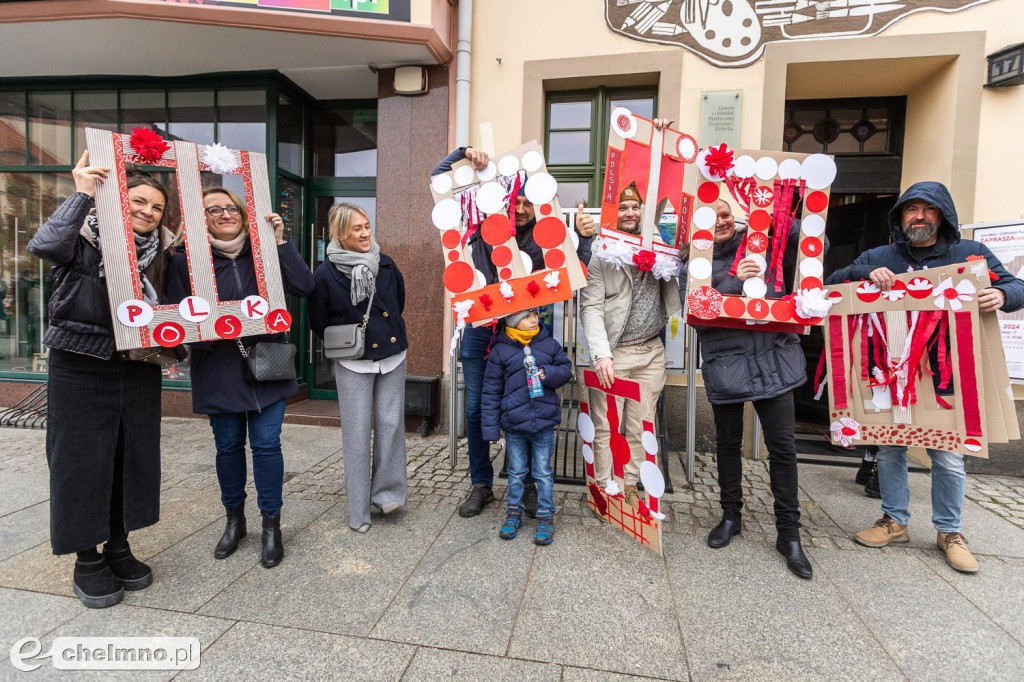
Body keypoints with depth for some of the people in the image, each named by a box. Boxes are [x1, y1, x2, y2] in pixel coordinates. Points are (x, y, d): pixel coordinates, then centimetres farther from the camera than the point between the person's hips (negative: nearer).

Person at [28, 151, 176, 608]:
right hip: (81, 369, -4)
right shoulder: (84, 238, -5)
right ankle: (87, 559, 21)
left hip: (138, 371, 5)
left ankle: (118, 547, 29)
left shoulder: (159, 251, 8)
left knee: (133, 458, 10)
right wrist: (83, 193, -27)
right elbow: (44, 245, -28)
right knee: (82, 461, 4)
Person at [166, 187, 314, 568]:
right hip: (218, 371, 0)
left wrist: (280, 241, -12)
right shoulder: (186, 262, 1)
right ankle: (234, 520, 33)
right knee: (228, 445, 12)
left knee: (266, 444, 1)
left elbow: (304, 287, -10)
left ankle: (271, 525, 18)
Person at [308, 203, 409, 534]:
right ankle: (358, 511, 17)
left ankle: (387, 491, 25)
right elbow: (319, 323, 1)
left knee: (391, 424, 4)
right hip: (353, 364, -3)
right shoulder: (326, 274, -9)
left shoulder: (385, 263, 1)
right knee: (357, 432, 2)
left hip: (392, 356, 3)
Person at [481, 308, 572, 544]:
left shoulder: (550, 345, 0)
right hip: (513, 424, 0)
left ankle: (546, 517, 24)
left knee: (543, 472, 10)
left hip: (544, 421, 0)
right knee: (516, 471, 15)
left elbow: (566, 369, 11)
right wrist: (490, 425, -3)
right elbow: (491, 391, -1)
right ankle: (514, 513, 33)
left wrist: (548, 374, -13)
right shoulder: (500, 350, -4)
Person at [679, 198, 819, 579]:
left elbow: (816, 247, 2)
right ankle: (731, 517, 33)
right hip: (725, 364, 0)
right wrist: (734, 282, -18)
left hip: (773, 358, 1)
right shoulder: (694, 265, 2)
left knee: (782, 446, 3)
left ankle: (789, 534, 19)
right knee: (728, 443, 13)